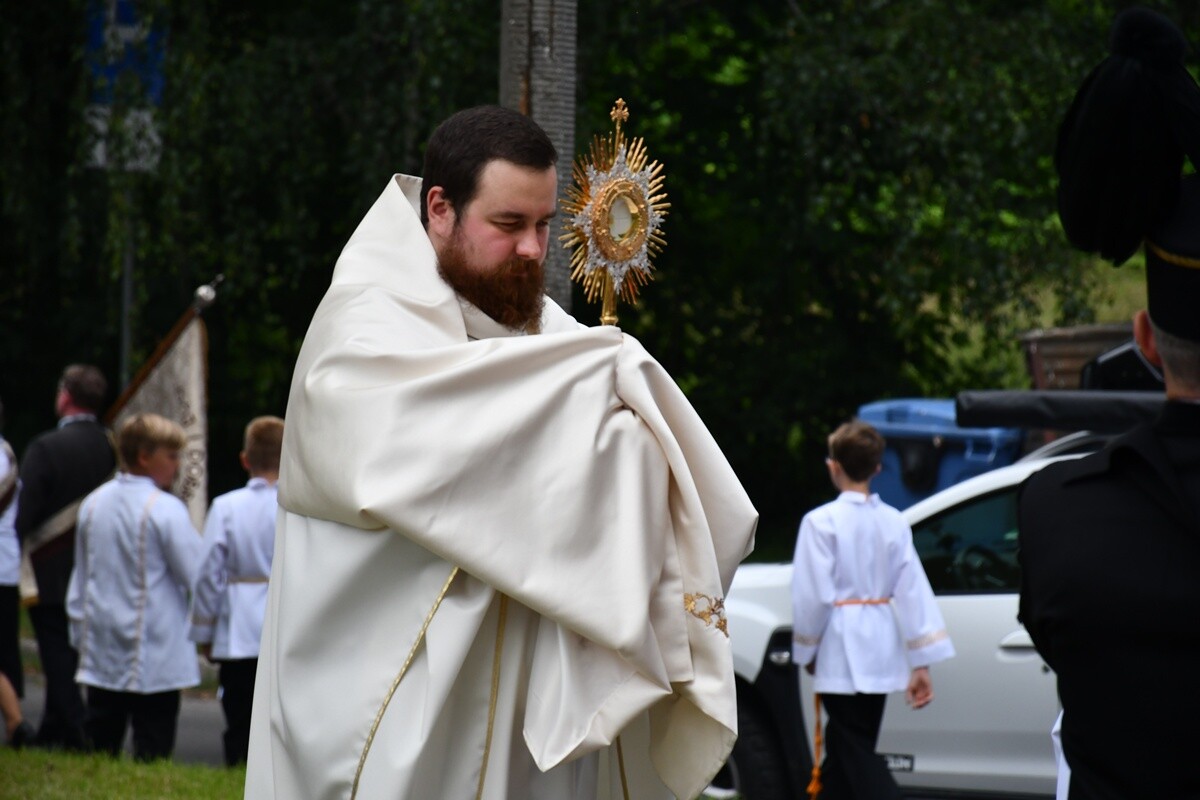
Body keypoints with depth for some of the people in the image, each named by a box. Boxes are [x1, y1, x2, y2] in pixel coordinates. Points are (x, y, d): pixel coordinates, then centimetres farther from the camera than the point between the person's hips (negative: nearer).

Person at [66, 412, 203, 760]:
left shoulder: (93, 503, 7)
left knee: (99, 749, 10)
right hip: (155, 661, -6)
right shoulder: (165, 509, -13)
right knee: (152, 756, -4)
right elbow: (198, 576, -12)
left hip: (100, 657, 6)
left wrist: (79, 634, 23)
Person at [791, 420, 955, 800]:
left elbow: (813, 596, -13)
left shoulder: (821, 522, -11)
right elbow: (913, 592, 2)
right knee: (845, 747, 18)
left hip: (841, 647, -6)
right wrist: (920, 664, 4)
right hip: (881, 649, 6)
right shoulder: (894, 523, 4)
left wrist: (806, 651, 2)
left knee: (856, 753, -6)